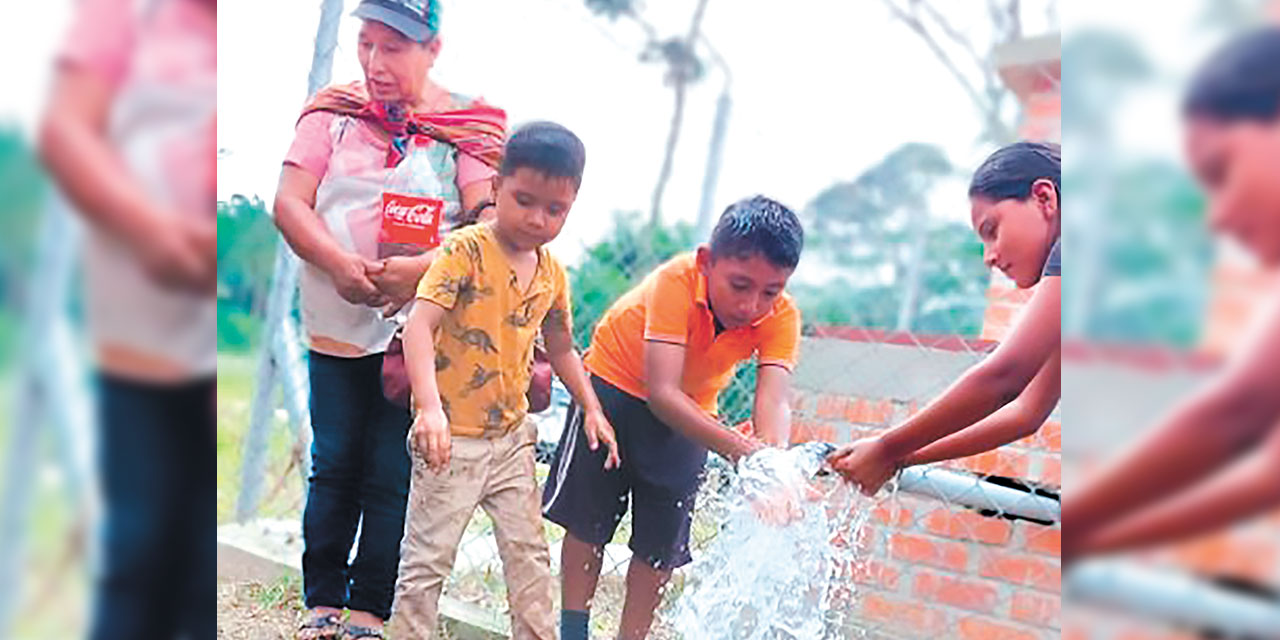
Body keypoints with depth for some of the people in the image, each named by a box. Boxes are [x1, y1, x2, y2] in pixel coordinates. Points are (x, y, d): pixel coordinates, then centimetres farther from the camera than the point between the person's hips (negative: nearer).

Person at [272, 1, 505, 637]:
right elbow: (289, 203, -2)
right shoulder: (334, 112, 5)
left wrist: (423, 269, -26)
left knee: (392, 476, 3)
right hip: (336, 324, 2)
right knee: (334, 466, 9)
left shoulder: (469, 125, 1)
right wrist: (338, 263, -20)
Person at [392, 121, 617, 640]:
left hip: (511, 436, 6)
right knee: (427, 559, 5)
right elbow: (419, 325, -26)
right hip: (451, 439, -6)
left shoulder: (553, 274, 5)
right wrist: (429, 406, -38)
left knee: (529, 553, 13)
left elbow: (560, 349, 19)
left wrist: (593, 410, 12)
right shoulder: (465, 251, -15)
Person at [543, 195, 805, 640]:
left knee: (661, 544, 4)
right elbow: (662, 393, -43)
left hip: (689, 407, 3)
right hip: (616, 381, -3)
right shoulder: (675, 281, -36)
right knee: (587, 521, 3)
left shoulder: (782, 317, -26)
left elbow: (773, 403, -37)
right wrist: (741, 450, -55)